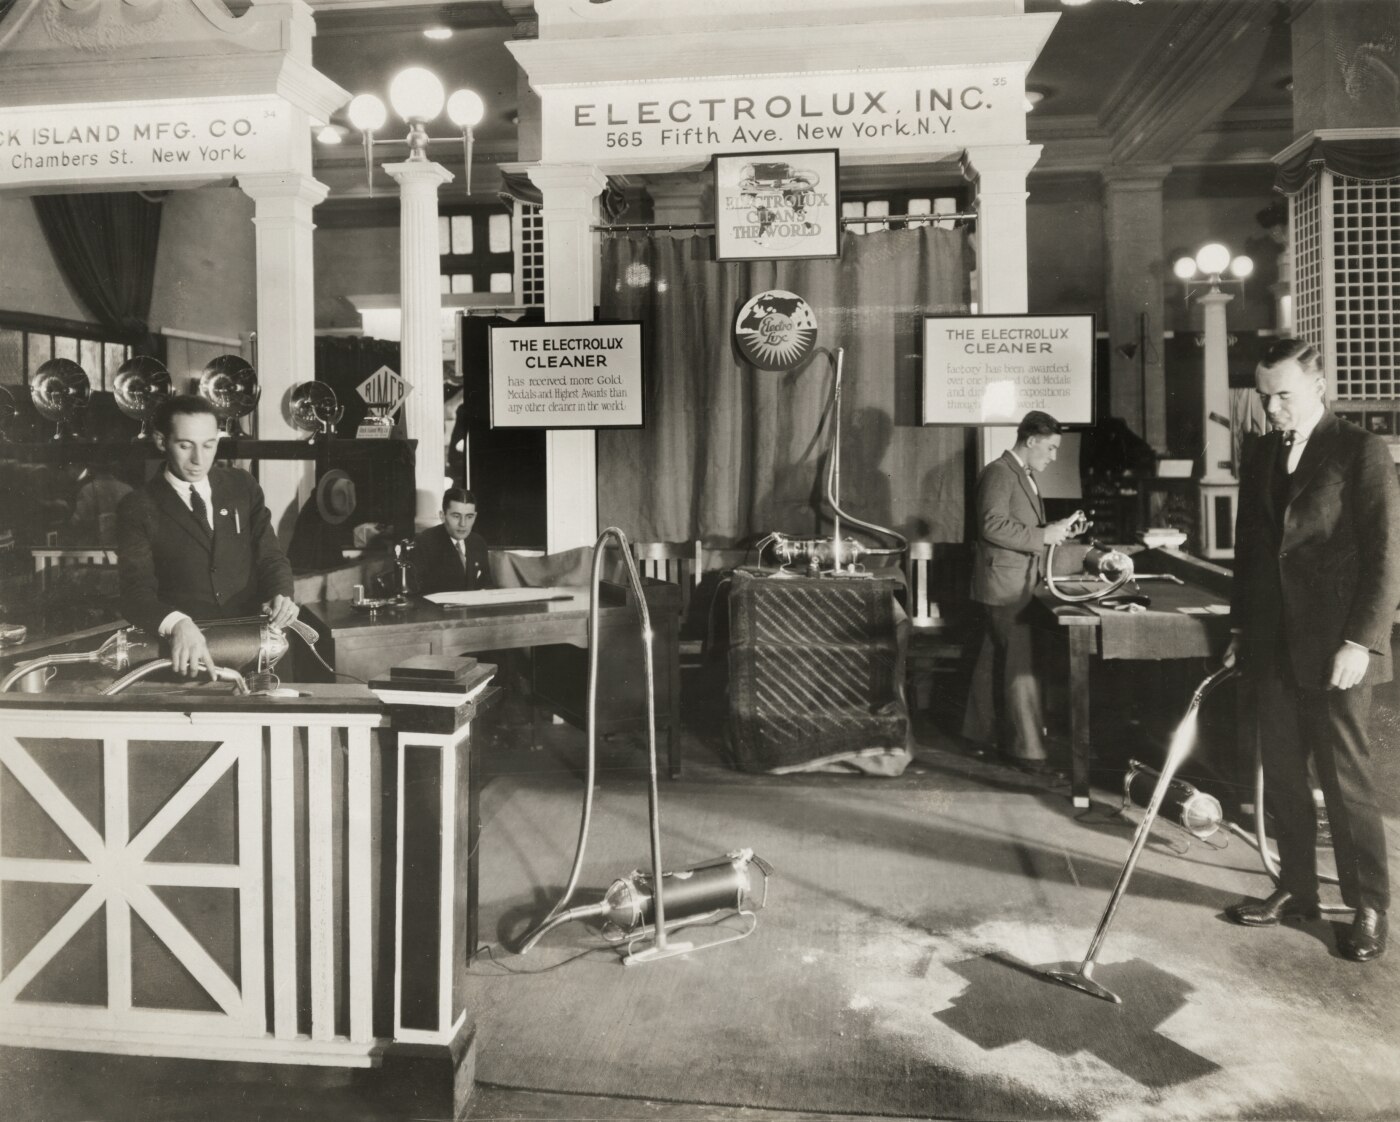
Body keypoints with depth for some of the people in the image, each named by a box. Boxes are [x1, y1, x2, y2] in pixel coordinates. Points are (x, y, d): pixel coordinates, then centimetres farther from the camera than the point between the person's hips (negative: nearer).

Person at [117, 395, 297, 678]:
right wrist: (177, 623, -32)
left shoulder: (243, 486, 11)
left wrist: (281, 595, -10)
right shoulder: (138, 508, 1)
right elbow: (137, 590, -10)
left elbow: (269, 556, 13)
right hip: (183, 652, -2)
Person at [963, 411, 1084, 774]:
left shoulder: (1023, 475, 18)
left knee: (995, 659, 17)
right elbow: (993, 525, -24)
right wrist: (1043, 535, -22)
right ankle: (1028, 749, -8)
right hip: (1004, 584, -10)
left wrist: (1053, 530, 7)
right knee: (1022, 667, -10)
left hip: (1017, 585, 10)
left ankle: (981, 730, 27)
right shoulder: (998, 473, -14)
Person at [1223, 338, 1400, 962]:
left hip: (1334, 649, -6)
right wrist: (1241, 628, 13)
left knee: (1345, 781, 2)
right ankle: (1296, 891, 26)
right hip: (1273, 647, 6)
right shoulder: (1261, 455, 12)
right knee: (1281, 774, 12)